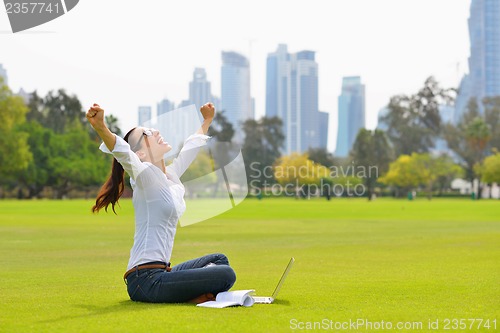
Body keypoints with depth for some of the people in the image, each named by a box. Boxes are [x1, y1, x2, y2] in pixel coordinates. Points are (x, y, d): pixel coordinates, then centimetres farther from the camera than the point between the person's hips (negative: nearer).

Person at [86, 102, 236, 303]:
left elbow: (191, 147, 34)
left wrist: (206, 122, 47)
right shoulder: (146, 176, -11)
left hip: (160, 270, 10)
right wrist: (100, 127, -50)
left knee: (219, 260, 26)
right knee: (226, 275, -17)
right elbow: (122, 153, -32)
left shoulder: (171, 176, 13)